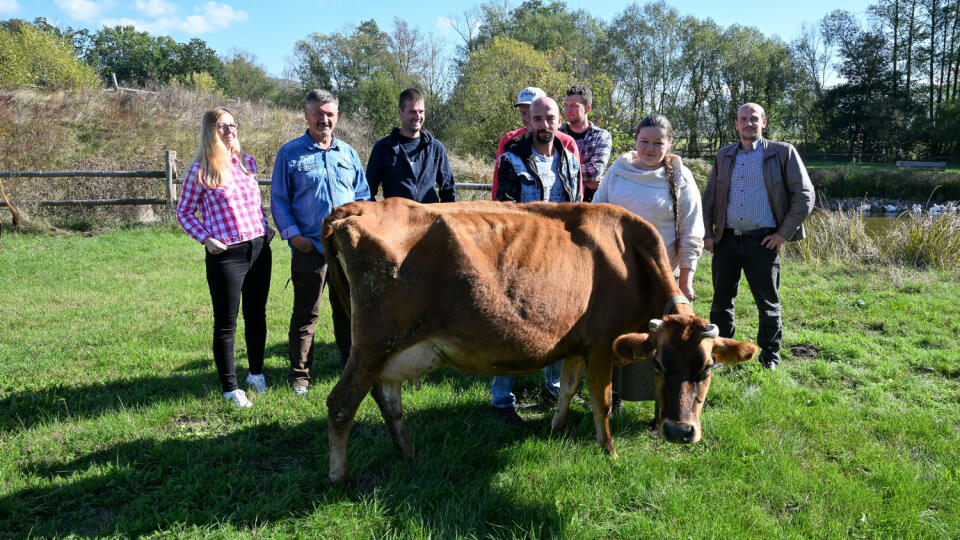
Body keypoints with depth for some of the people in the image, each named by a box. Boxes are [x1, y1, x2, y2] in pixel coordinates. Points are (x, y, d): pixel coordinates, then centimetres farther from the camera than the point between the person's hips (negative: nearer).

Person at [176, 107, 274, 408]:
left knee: (257, 316, 16)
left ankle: (256, 374, 33)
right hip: (225, 256, -5)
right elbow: (184, 212, 2)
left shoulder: (248, 162, 9)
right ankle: (230, 388, 15)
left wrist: (266, 227, 8)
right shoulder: (199, 171, -5)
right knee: (226, 324, 3)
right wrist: (205, 238, -10)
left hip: (259, 248, 5)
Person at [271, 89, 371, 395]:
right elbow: (279, 200, 2)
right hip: (309, 247, -3)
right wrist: (292, 234, -9)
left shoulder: (348, 153, 13)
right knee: (306, 313, 3)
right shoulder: (290, 153, 2)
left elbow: (362, 196, 17)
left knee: (348, 310, 12)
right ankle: (299, 375, 16)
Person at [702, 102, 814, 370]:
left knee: (768, 303, 5)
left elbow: (804, 195, -1)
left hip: (762, 241, -3)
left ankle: (770, 356, 22)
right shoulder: (724, 155, 12)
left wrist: (784, 233, -6)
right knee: (721, 300, 9)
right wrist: (708, 233, 6)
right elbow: (709, 197, 16)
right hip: (726, 240, 3)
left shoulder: (783, 153, 1)